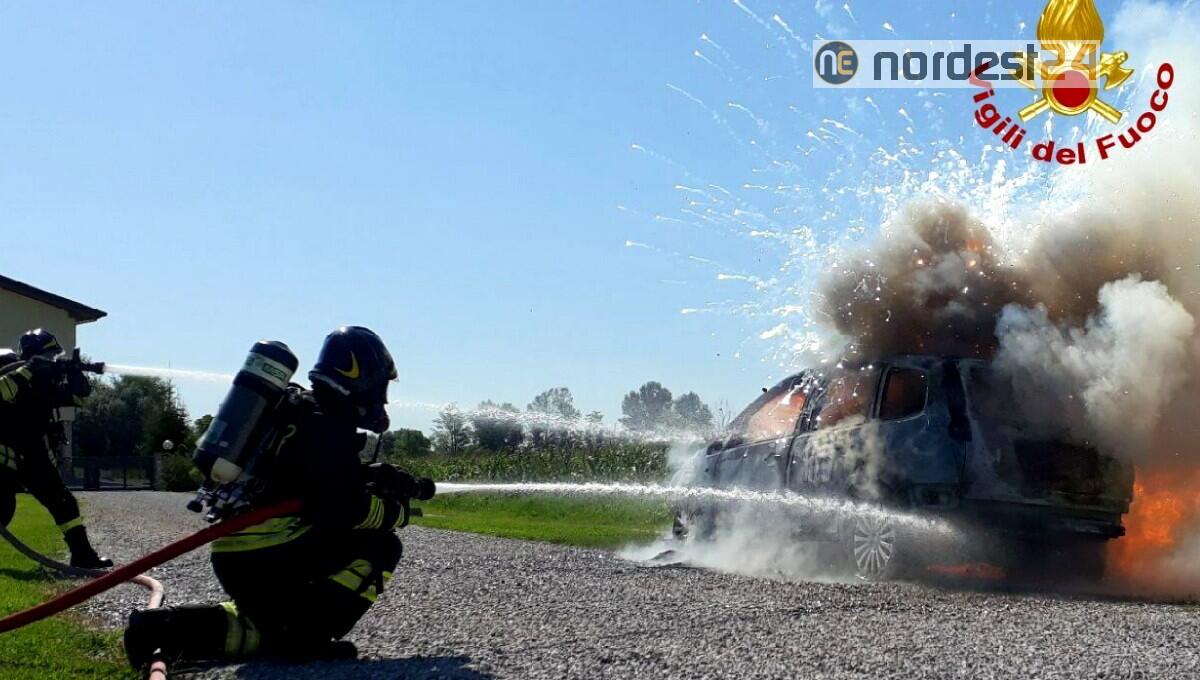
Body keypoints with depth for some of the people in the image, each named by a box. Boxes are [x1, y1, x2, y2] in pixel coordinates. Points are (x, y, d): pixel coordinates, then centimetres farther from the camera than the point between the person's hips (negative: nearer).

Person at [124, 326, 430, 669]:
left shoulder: (297, 409, 18)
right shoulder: (329, 427, -11)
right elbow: (347, 511, -16)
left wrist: (376, 473, 23)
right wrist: (395, 513, 2)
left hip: (232, 558, 9)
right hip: (270, 559, -9)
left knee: (275, 629, 26)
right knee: (381, 548, -3)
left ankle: (173, 625, 11)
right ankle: (308, 636, -10)